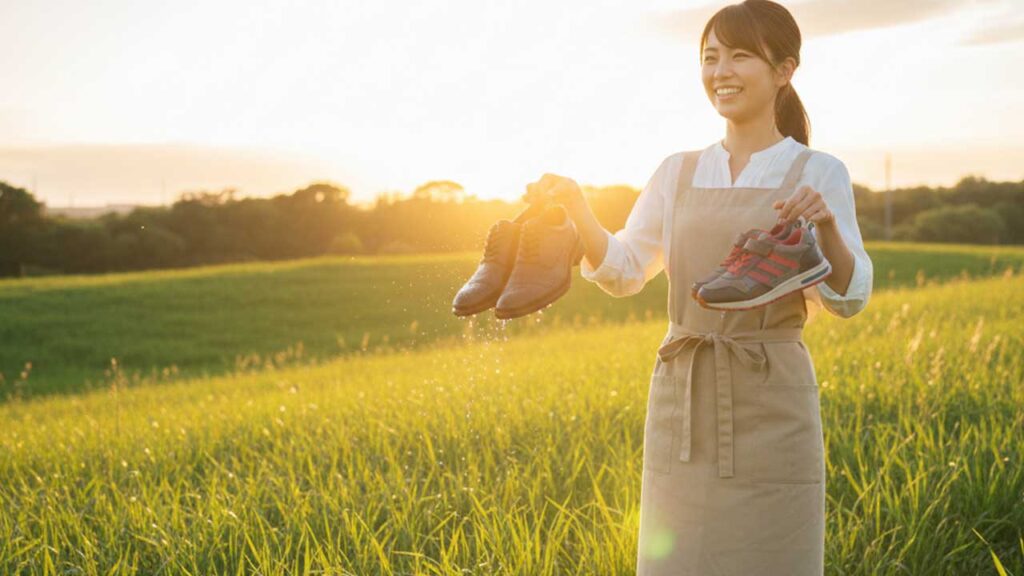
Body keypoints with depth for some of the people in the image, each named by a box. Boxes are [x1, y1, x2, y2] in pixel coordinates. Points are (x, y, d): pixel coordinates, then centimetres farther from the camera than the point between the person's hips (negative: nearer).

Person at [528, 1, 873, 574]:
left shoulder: (818, 173, 0)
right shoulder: (678, 172, 9)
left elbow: (849, 298, -6)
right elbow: (624, 272, 5)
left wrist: (827, 225, -23)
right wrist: (577, 209, -9)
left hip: (772, 404, -3)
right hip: (682, 402, 3)